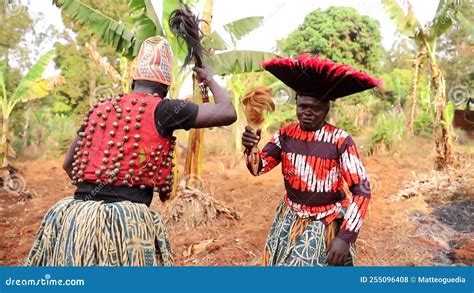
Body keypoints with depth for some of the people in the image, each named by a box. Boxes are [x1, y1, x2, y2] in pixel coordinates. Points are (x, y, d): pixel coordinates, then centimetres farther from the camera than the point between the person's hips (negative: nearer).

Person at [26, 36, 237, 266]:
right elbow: (228, 113, 0)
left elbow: (69, 165, 24)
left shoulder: (98, 110, 14)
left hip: (74, 217, 5)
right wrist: (208, 78, 18)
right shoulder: (162, 110, -3)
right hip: (125, 220, -5)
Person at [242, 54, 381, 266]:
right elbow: (259, 167, -6)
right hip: (289, 219, 4)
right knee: (281, 262, 18)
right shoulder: (285, 134, -6)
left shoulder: (340, 140, -20)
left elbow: (362, 190, -18)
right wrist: (250, 148, -28)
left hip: (326, 225, -4)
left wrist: (345, 236, -23)